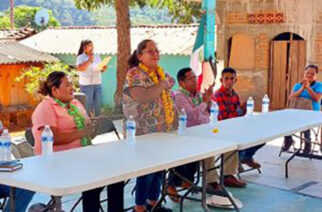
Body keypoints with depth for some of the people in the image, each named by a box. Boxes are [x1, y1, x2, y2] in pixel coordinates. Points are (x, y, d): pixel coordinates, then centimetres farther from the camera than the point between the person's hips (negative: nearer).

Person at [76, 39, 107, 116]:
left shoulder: (97, 57, 14)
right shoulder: (80, 57, -1)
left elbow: (101, 70, 17)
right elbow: (80, 68, -17)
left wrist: (103, 68, -5)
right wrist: (89, 60, -17)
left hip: (98, 84, 5)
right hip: (86, 85, -5)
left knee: (98, 104, 4)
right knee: (88, 105, -3)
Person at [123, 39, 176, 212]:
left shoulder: (161, 73, 13)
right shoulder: (135, 75, -12)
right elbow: (142, 98, -28)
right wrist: (162, 84, -18)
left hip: (162, 130, 8)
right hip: (144, 132, -8)